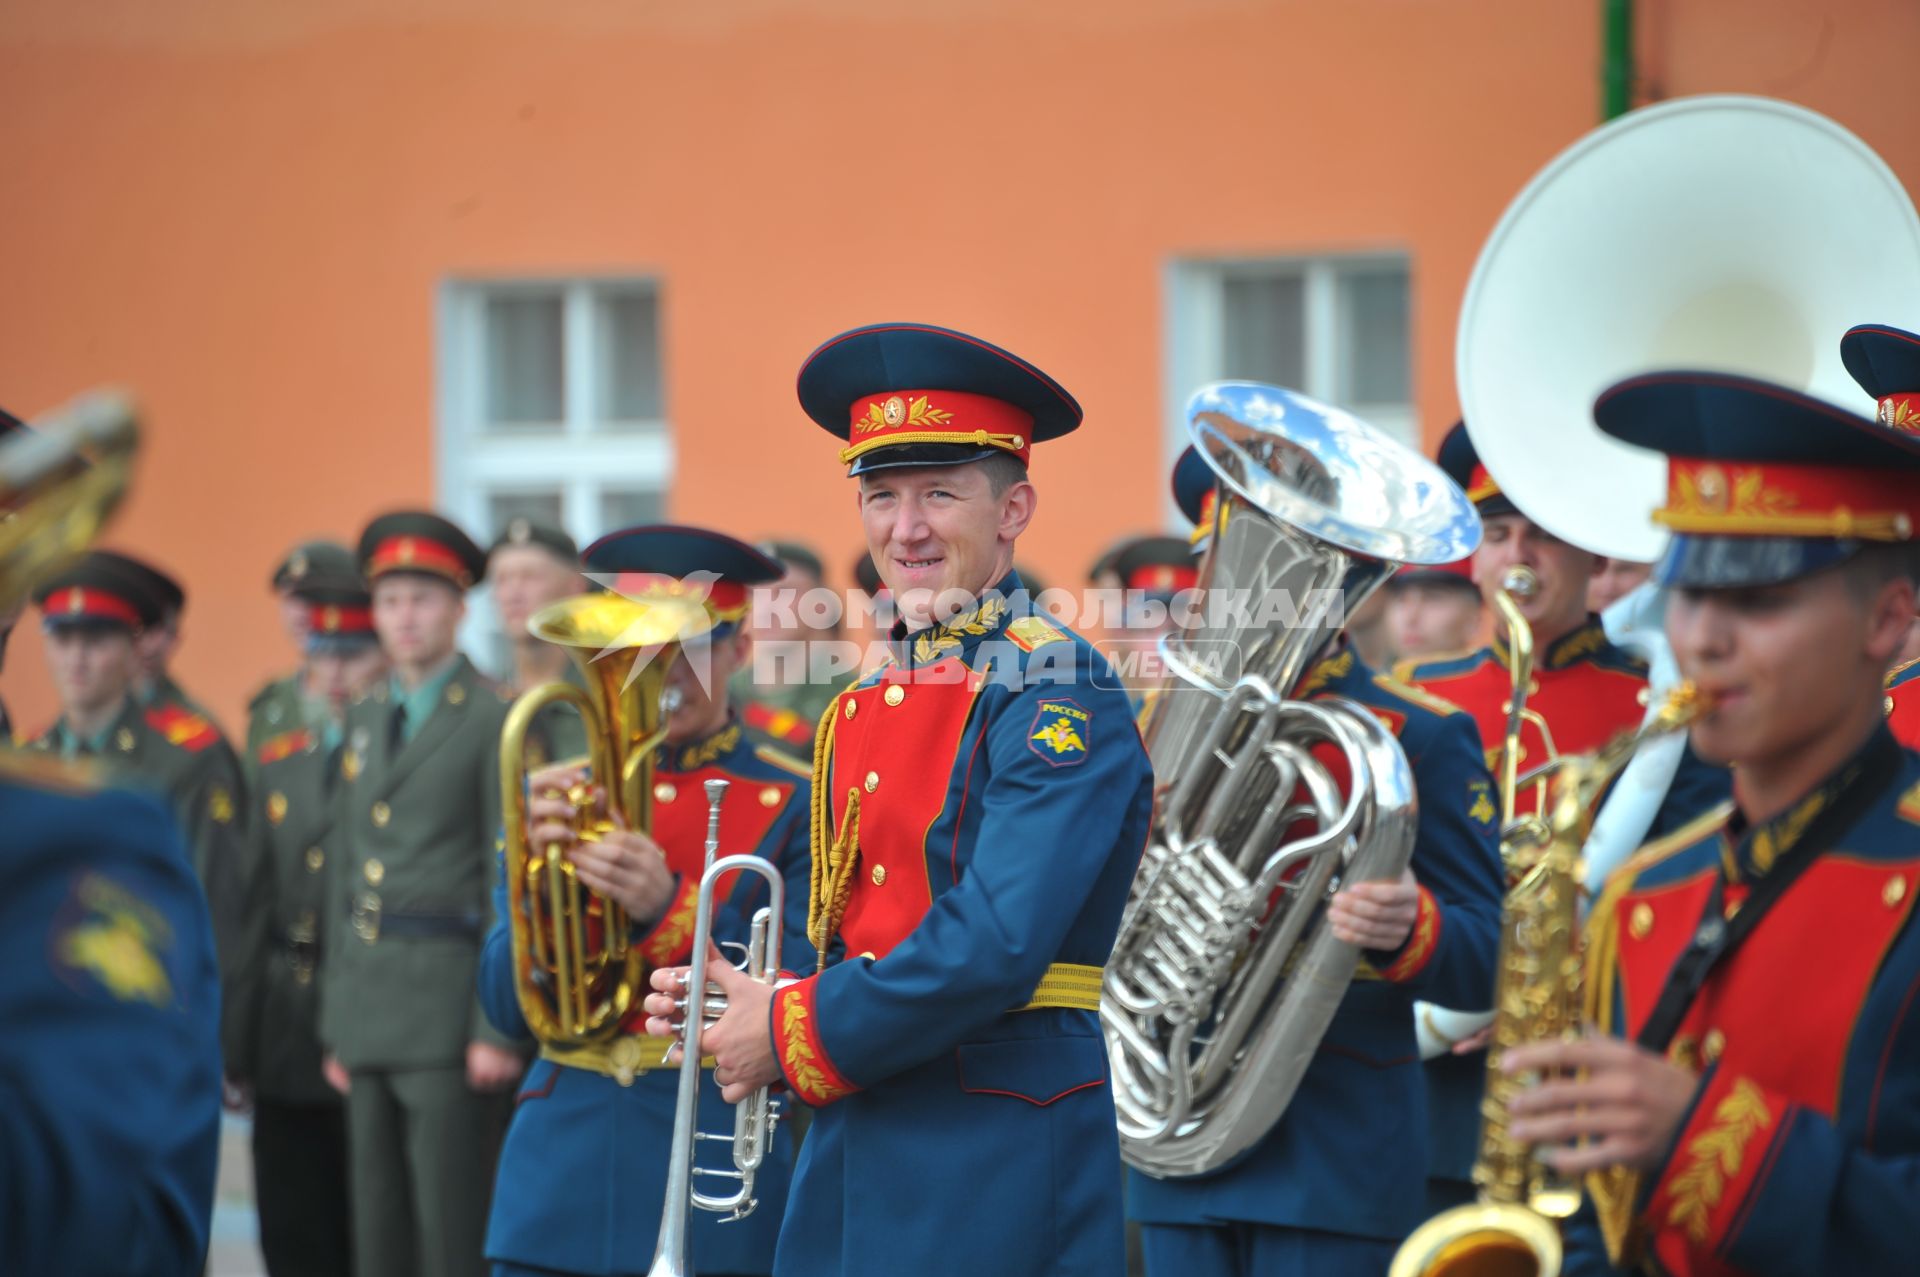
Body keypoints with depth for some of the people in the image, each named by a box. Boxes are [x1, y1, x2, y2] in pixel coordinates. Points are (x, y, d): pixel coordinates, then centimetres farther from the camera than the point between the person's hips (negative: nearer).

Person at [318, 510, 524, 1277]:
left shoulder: (496, 720, -4)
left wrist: (498, 1029, -14)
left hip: (450, 1005, -7)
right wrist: (338, 1023, 15)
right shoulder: (364, 718, 16)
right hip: (369, 1008, 7)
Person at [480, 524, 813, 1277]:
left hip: (712, 1190, -3)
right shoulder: (558, 793, 9)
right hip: (558, 1176, 3)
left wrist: (667, 909, -22)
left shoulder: (794, 804, -1)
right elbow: (507, 1008, 5)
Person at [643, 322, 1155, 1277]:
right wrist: (728, 1007, 0)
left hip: (1000, 1181, -7)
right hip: (856, 1160, 7)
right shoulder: (864, 708, 14)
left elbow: (995, 945, -21)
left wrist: (793, 1035, -13)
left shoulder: (1059, 696, -11)